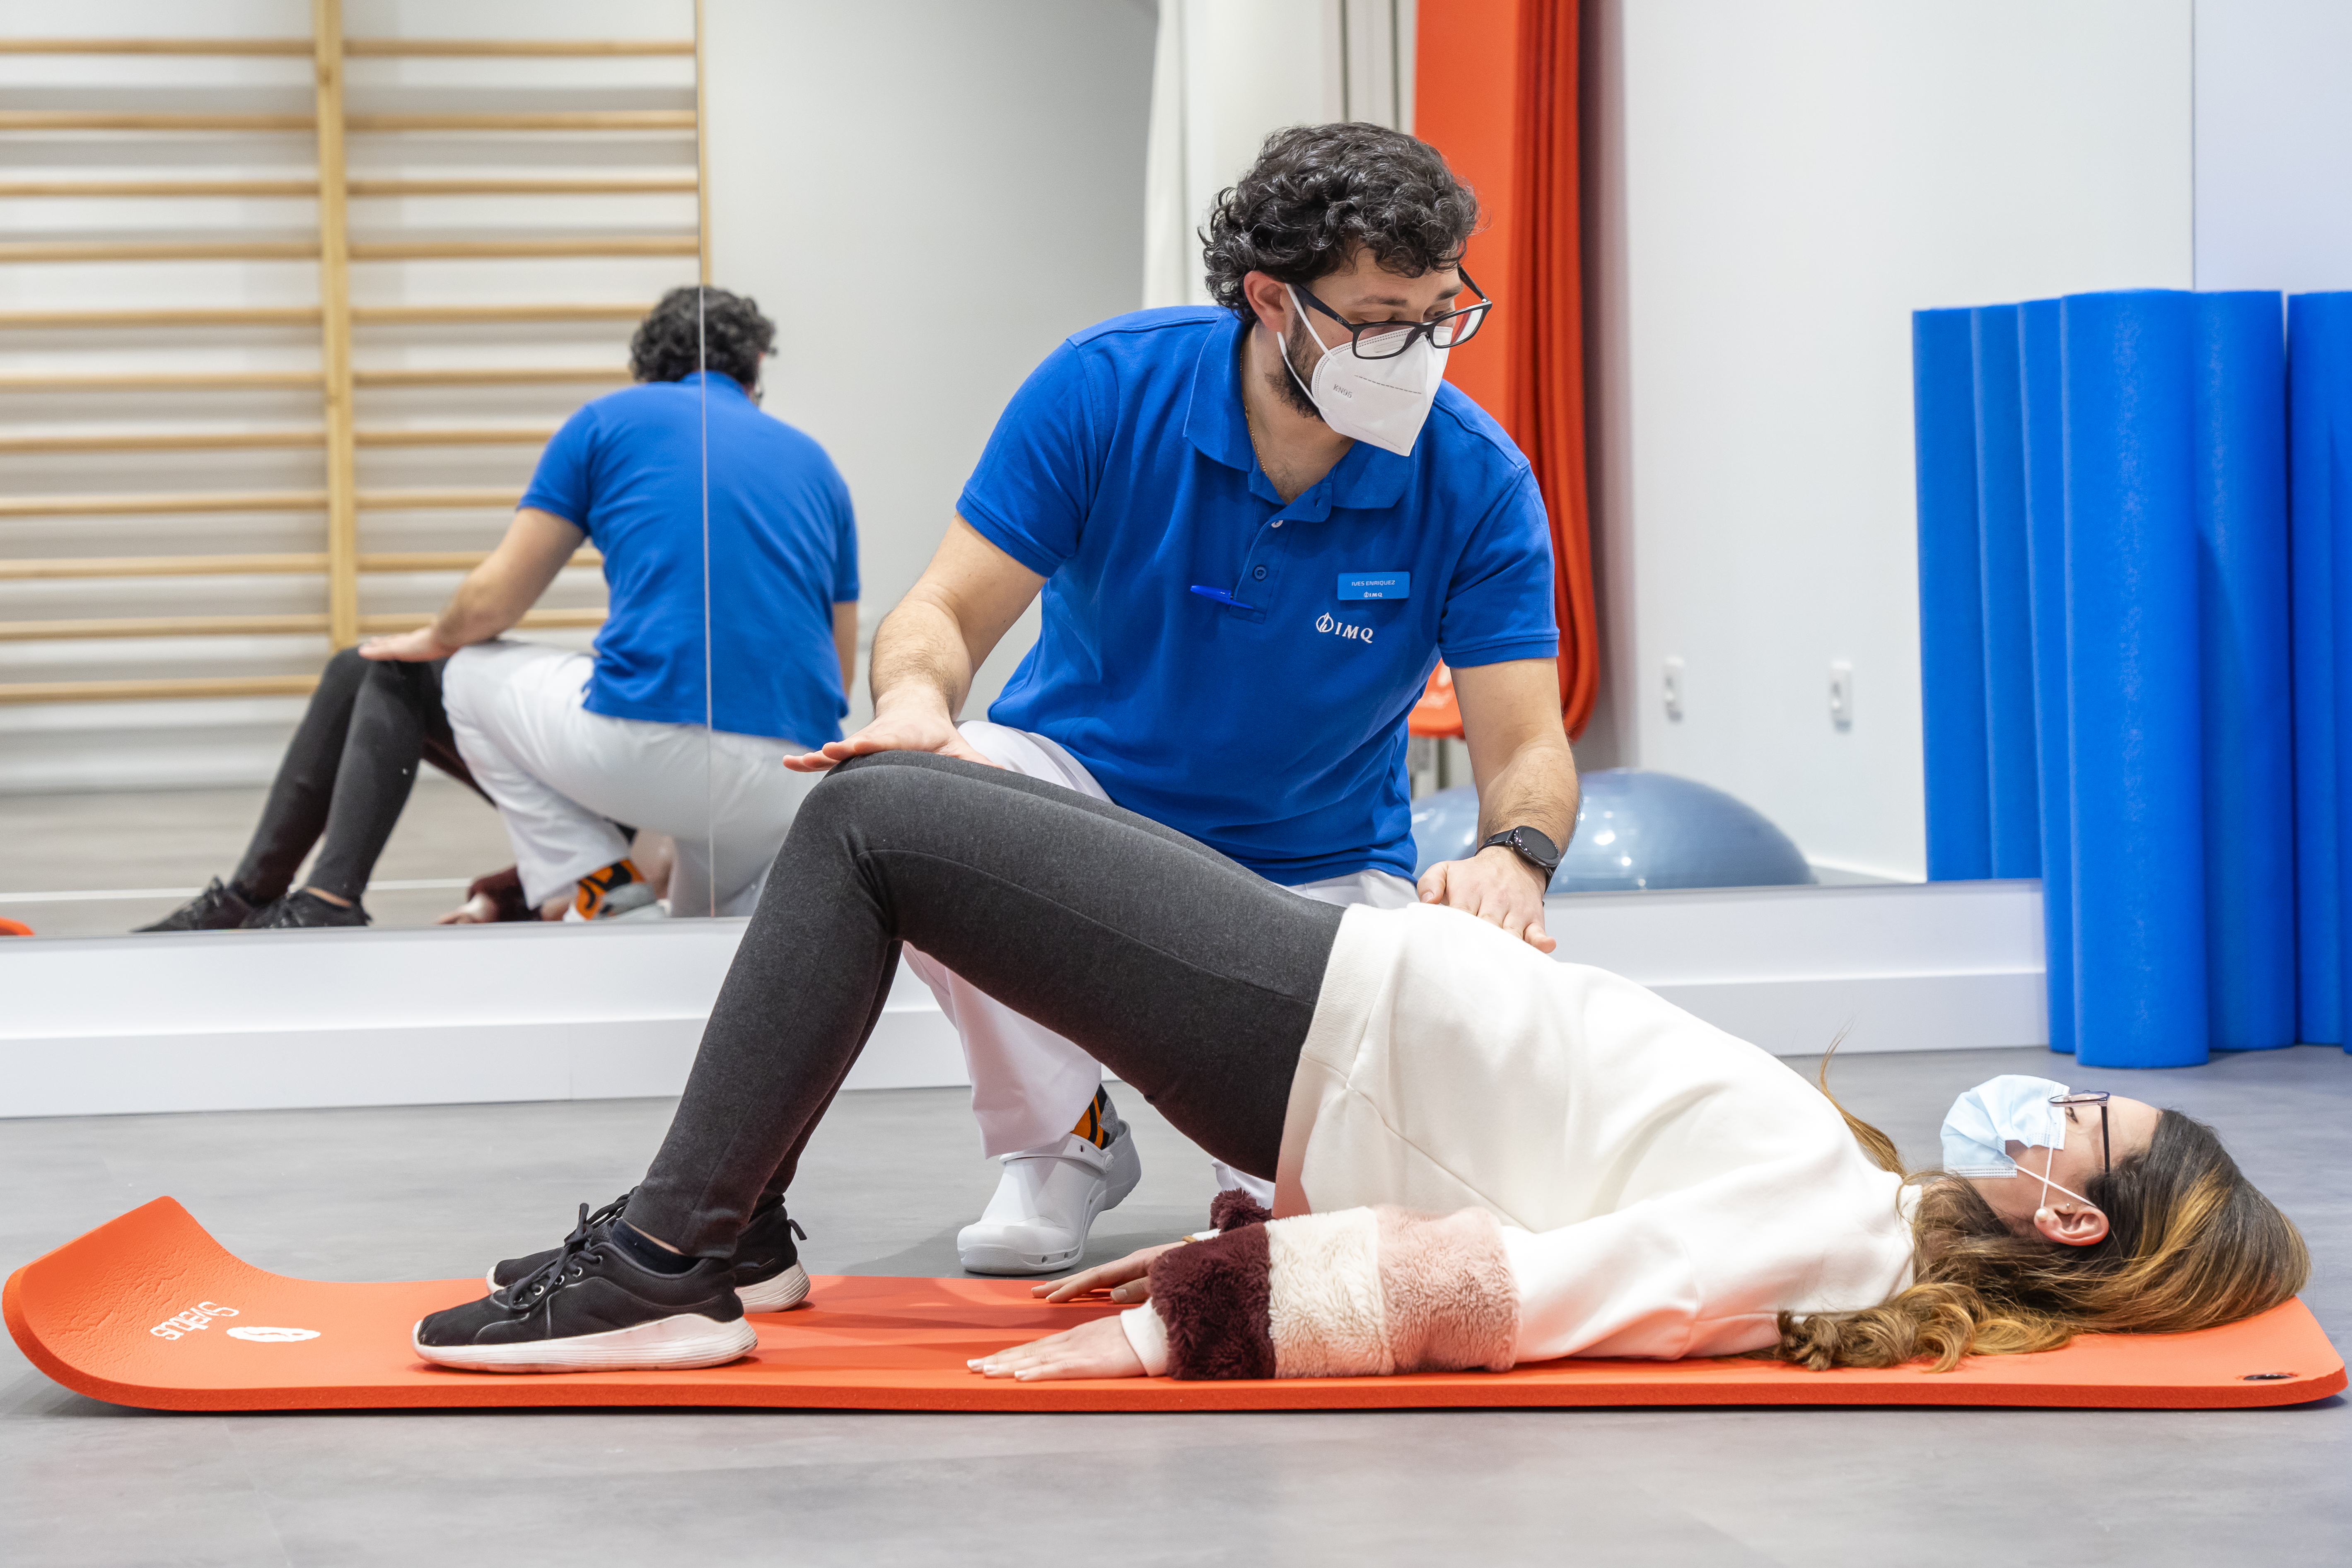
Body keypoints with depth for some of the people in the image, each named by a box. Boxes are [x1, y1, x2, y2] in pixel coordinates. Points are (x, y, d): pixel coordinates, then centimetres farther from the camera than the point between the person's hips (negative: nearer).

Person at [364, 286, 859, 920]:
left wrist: (435, 639, 34)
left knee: (476, 679, 26)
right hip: (788, 791, 5)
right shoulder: (813, 462, 23)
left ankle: (606, 902, 10)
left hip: (648, 750, -5)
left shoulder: (610, 419, 12)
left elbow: (492, 602, 11)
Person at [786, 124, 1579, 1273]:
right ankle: (1062, 1137, -6)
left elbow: (1526, 750, -16)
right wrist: (918, 698, -41)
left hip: (1312, 878, -1)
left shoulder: (1477, 480, -16)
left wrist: (1513, 857, -41)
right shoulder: (1106, 390, -17)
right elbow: (947, 614, -15)